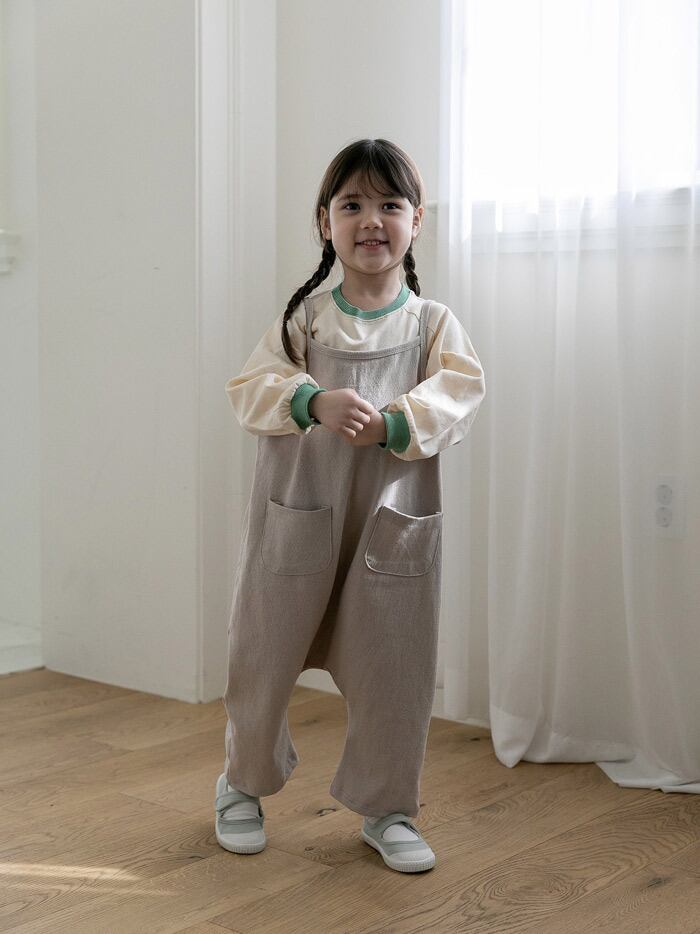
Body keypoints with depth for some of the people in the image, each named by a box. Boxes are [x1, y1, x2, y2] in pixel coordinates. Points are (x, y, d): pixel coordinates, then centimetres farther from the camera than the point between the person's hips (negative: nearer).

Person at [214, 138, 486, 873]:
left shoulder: (433, 323, 2)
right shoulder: (303, 318, 2)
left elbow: (461, 392, -12)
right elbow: (251, 388, -7)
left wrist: (393, 421, -29)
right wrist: (313, 402, -26)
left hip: (394, 521, 0)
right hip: (298, 515, 0)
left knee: (391, 673, 6)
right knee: (264, 656, 11)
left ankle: (386, 808, 27)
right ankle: (243, 783, 36)